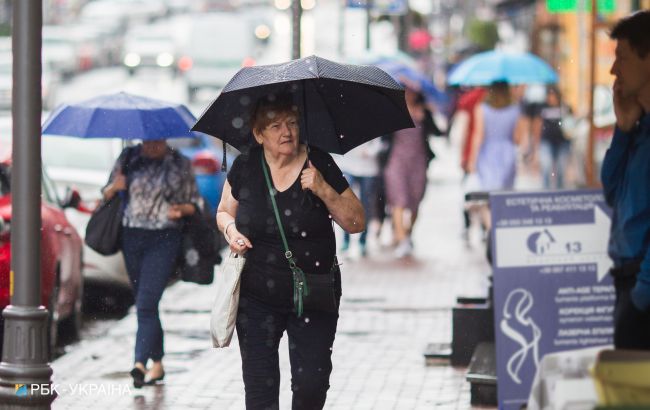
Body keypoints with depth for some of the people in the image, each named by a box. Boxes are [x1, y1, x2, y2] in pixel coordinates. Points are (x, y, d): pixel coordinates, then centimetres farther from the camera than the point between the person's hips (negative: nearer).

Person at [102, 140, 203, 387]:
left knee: (146, 303, -17)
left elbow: (195, 202, 9)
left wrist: (181, 209, -13)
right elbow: (106, 195, 12)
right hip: (132, 237, 4)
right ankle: (157, 364, 22)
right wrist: (114, 188, -11)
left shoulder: (180, 164, 3)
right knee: (143, 303, 10)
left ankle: (140, 364, -26)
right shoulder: (128, 158, 7)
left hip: (164, 239, -4)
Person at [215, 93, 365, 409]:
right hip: (256, 298, 1)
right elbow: (224, 212, 15)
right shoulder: (244, 168, -2)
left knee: (311, 384, -7)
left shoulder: (319, 165, -6)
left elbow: (356, 223, -5)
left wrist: (323, 190, -19)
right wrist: (231, 229, -7)